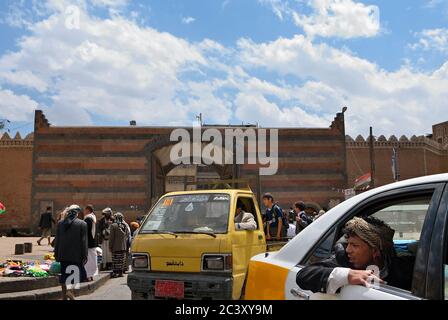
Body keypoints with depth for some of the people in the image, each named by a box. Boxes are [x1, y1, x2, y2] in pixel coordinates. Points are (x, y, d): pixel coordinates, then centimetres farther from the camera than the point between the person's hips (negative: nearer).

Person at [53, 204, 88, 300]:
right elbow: (84, 241, -7)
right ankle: (70, 290, -16)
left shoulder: (60, 223, 5)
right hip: (76, 255, -4)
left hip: (63, 255, 4)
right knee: (76, 274, 5)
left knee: (64, 276, 11)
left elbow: (57, 240, 8)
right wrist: (84, 256, -2)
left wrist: (56, 254, 15)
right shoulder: (82, 224, -6)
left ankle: (64, 296, 16)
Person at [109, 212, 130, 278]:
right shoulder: (125, 226, 4)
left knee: (115, 261, -1)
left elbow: (111, 237, -10)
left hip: (116, 247, -4)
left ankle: (115, 272, -3)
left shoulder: (113, 226, -9)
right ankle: (120, 272, 11)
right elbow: (127, 236, 7)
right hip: (123, 246, 4)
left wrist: (110, 246, -4)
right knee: (122, 260, 9)